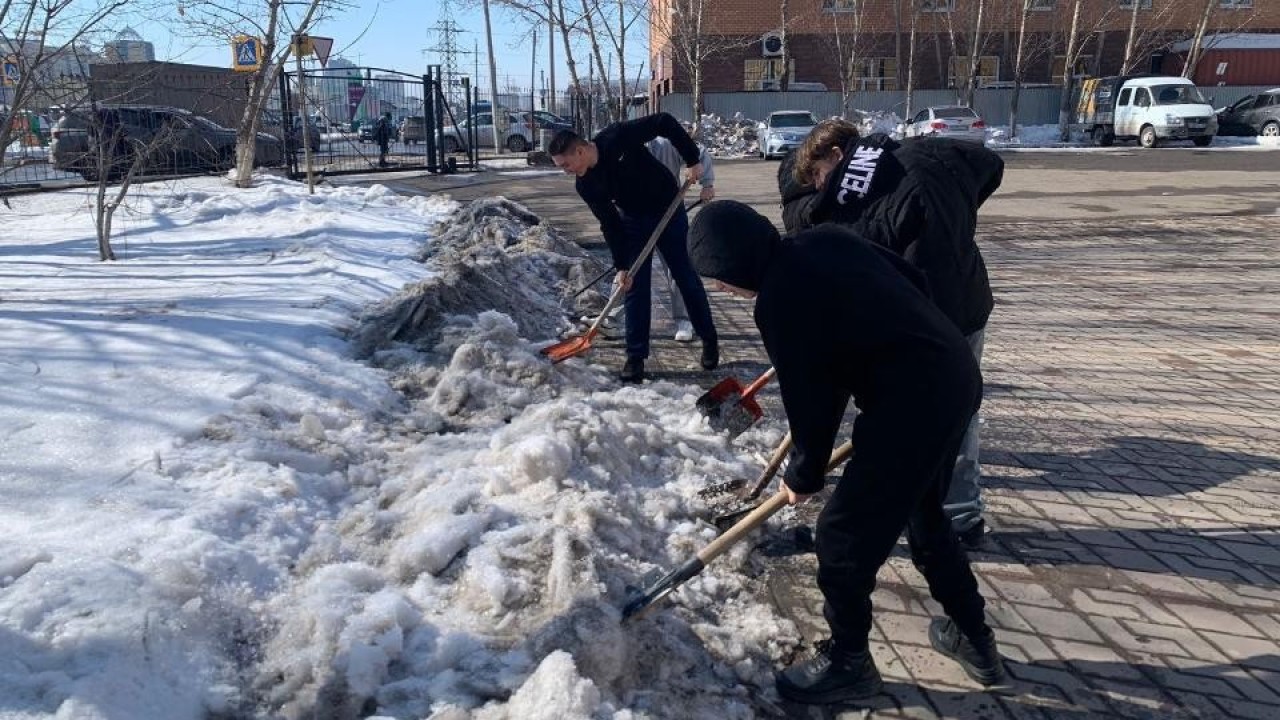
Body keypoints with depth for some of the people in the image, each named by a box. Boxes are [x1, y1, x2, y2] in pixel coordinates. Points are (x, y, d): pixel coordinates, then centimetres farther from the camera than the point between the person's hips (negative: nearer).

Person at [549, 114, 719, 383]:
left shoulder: (618, 137, -28)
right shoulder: (585, 186, -14)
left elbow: (665, 123, -22)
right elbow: (610, 225, -10)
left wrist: (692, 159, -24)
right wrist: (621, 266, -15)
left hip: (669, 210, -3)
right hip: (633, 221, 3)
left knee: (687, 277, 5)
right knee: (633, 286, -3)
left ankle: (710, 340, 22)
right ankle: (636, 356, 5)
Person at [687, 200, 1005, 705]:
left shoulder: (777, 303, -17)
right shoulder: (825, 238, 6)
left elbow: (810, 402, -11)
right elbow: (914, 281, 14)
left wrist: (803, 477, 6)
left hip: (911, 406, -10)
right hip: (957, 374, 10)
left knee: (844, 533, 5)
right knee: (924, 514, 27)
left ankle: (847, 662, 23)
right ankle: (973, 638, 42)